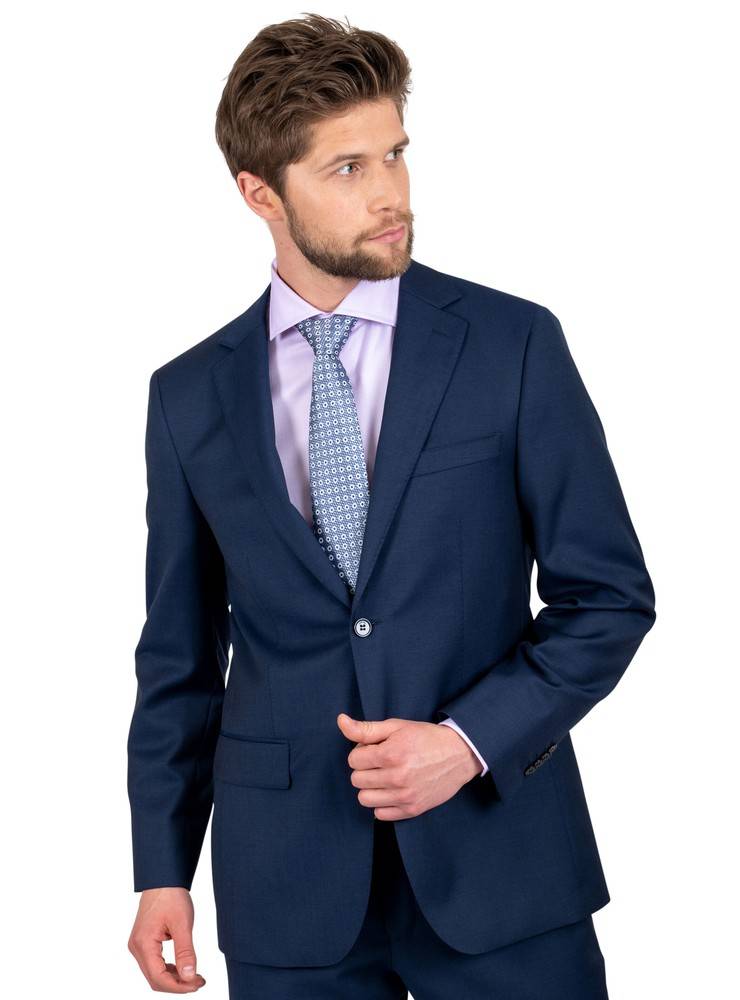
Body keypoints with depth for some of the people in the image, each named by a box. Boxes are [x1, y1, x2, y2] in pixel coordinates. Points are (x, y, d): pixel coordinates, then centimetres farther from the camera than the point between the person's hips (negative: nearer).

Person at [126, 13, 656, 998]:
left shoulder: (514, 343, -3)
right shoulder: (190, 396, 4)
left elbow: (609, 595, -1)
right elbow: (181, 654, 9)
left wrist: (469, 740, -13)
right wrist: (162, 871, 7)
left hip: (496, 854, -1)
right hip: (287, 882, 1)